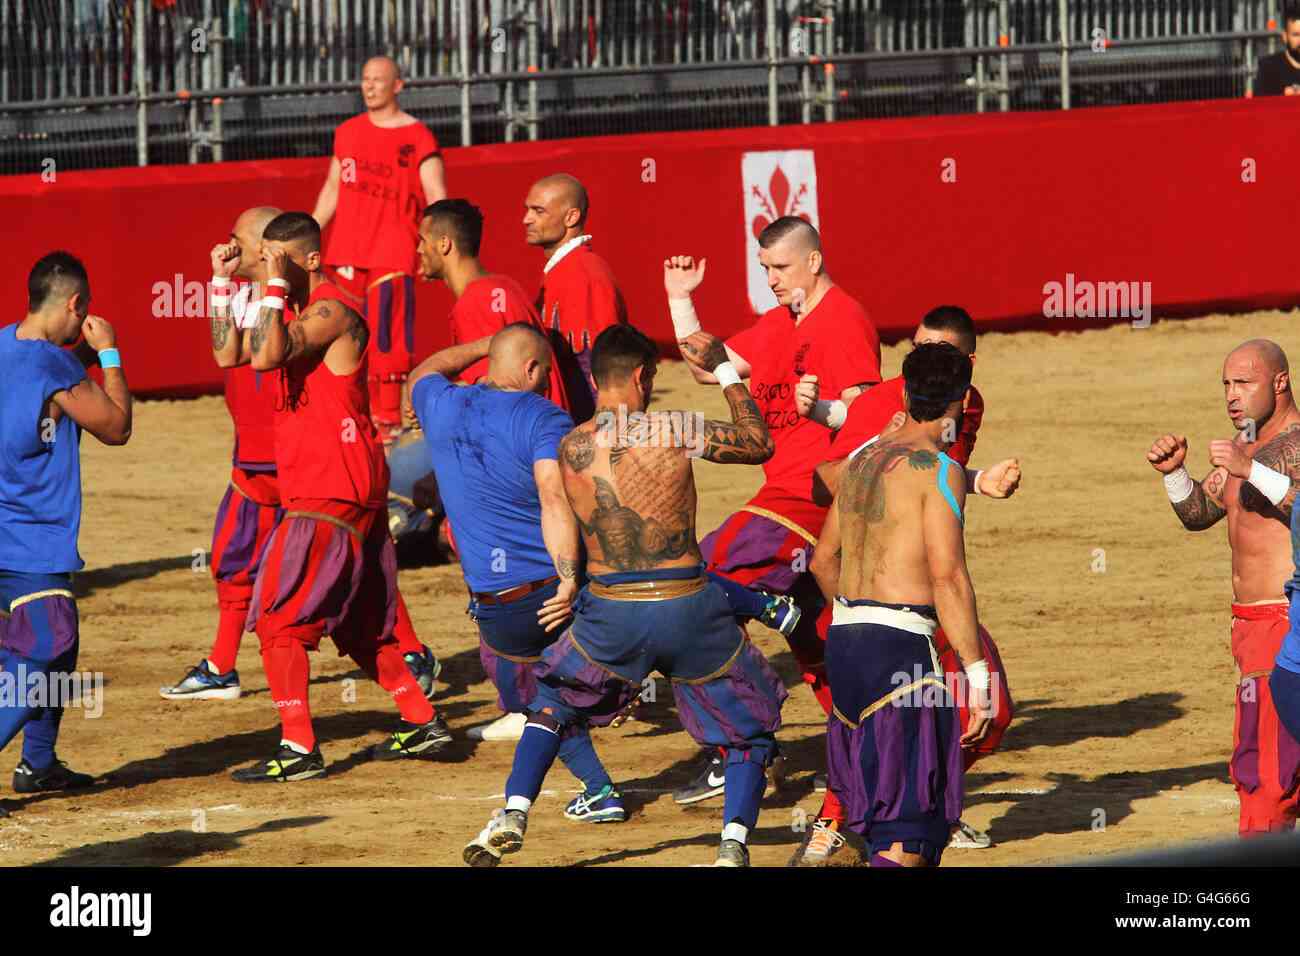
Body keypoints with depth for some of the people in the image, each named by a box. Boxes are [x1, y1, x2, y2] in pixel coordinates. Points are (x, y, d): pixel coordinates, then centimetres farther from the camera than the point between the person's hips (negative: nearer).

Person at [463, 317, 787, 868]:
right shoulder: (674, 431, -8)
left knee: (555, 699, 28)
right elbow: (759, 444, 7)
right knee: (749, 731, 17)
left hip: (610, 614, 2)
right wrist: (724, 370, 17)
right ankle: (733, 844, -2)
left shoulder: (567, 450, 0)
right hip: (688, 611, -2)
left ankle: (514, 813, 11)